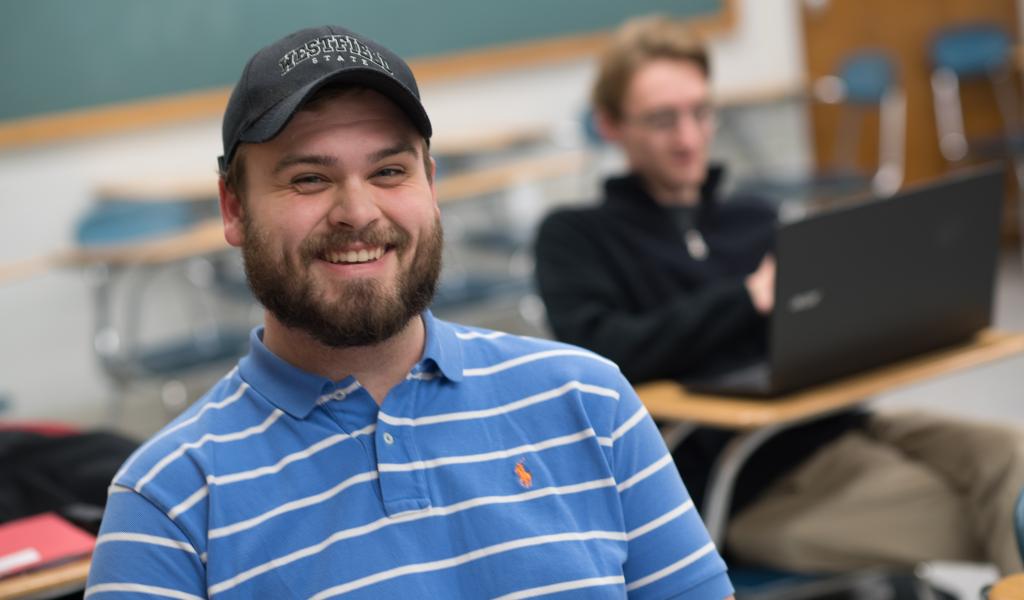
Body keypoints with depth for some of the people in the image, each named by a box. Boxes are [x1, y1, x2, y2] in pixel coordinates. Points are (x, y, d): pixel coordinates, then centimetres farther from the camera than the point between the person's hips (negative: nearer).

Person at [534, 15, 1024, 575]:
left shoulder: (756, 219, 24)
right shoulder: (574, 238, 8)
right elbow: (600, 353, -10)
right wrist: (749, 297, -13)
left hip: (837, 422, 6)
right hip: (746, 477, -5)